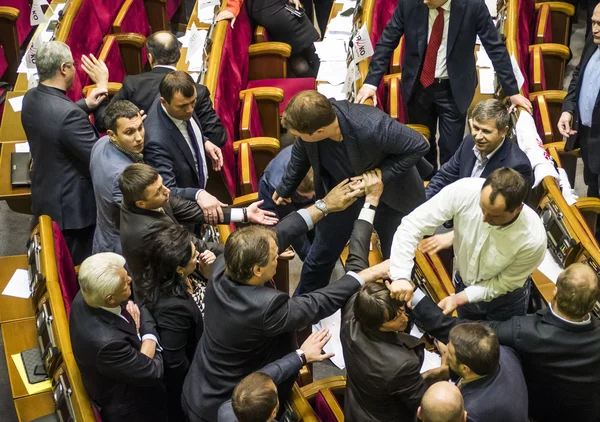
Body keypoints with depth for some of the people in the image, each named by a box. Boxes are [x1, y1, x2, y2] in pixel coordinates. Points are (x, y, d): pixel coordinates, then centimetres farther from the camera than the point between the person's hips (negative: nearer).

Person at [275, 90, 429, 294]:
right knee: (319, 257, 15)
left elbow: (419, 145, -25)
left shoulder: (372, 127, -43)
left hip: (391, 194, -3)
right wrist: (285, 188, 14)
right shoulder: (312, 119, -27)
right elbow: (302, 154, -2)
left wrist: (380, 175, -32)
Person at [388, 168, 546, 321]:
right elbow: (412, 224, -30)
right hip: (463, 280, 2)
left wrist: (459, 298, -26)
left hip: (505, 298, -2)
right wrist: (401, 276, -41)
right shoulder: (464, 191, -36)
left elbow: (504, 283, -20)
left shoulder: (533, 239, -38)